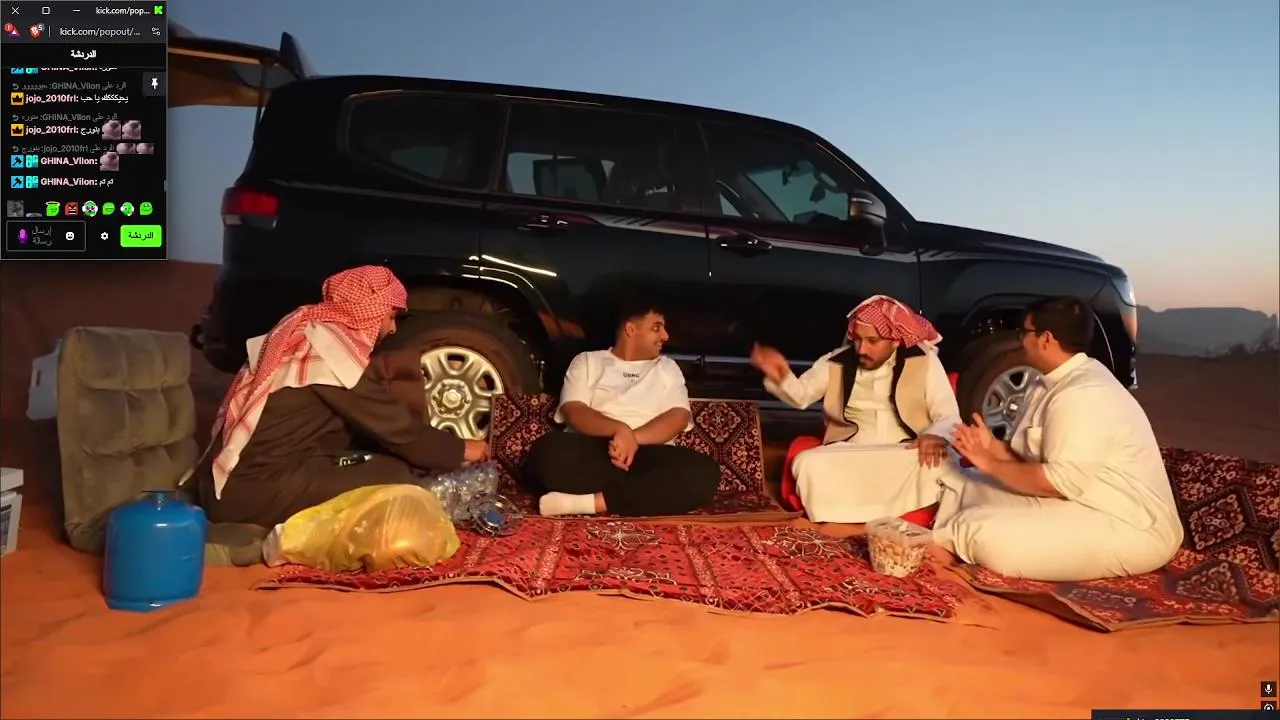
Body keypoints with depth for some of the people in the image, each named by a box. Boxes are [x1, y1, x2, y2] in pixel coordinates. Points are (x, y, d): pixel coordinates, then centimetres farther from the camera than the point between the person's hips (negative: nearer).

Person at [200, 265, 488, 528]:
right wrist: (460, 450, 1)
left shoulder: (308, 328, 10)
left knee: (381, 455, 8)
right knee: (395, 476, -14)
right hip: (253, 491, -10)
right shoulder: (330, 346, -17)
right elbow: (395, 428, -12)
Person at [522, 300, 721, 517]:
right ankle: (647, 491, -29)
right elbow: (573, 412, 0)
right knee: (547, 452, -36)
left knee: (704, 471, -31)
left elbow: (679, 417, 6)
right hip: (590, 450, -2)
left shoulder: (668, 368, 23)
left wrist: (634, 438, -13)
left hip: (648, 455, 2)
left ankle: (594, 501, -35)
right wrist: (618, 430, -20)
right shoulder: (587, 361, 17)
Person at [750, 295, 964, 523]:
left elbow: (949, 415, 0)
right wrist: (781, 376, -15)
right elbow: (800, 396, 10)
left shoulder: (924, 361, 4)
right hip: (850, 454, 2)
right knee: (808, 464, -29)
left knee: (941, 464, -35)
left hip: (906, 454, -1)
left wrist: (936, 435, -26)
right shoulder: (837, 362, 10)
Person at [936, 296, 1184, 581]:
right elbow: (1035, 457, 10)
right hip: (1083, 503, 11)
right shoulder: (1054, 382, 8)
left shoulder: (1083, 397, -25)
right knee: (966, 488, 12)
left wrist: (992, 464, -16)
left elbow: (1057, 482, -28)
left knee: (984, 533, -24)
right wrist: (994, 448, -7)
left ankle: (941, 545, 3)